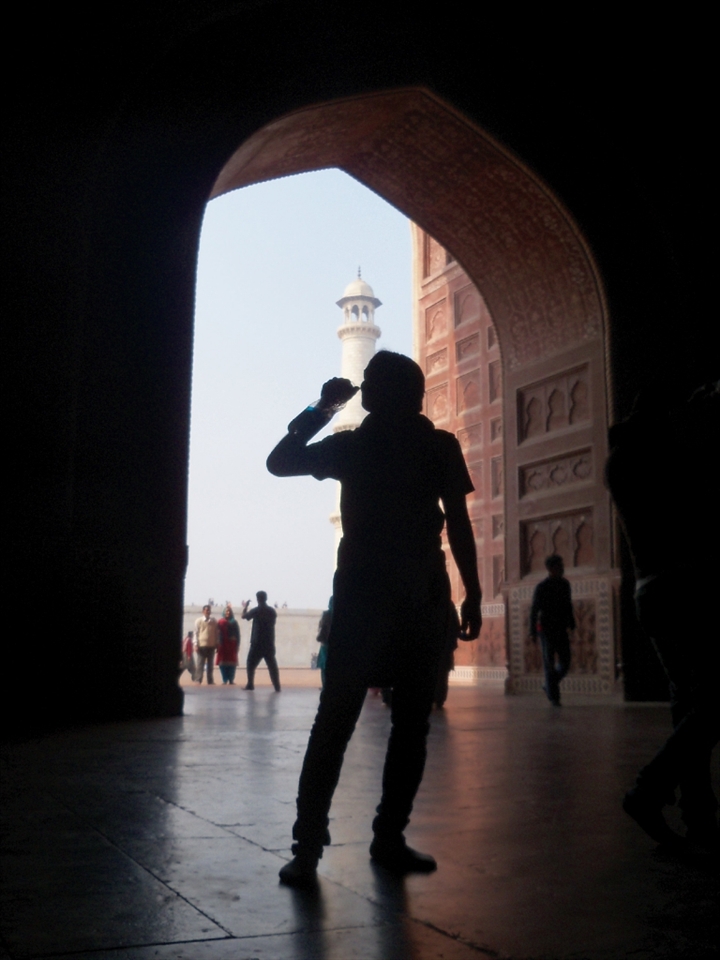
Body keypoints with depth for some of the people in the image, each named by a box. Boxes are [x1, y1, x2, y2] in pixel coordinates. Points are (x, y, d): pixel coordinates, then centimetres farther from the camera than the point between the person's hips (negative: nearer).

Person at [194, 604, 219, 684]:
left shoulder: (214, 621, 7)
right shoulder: (199, 620, 2)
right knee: (200, 664, -3)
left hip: (211, 645, 3)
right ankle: (198, 680, -2)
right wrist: (196, 644, -6)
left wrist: (217, 644, 7)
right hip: (201, 645, -3)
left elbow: (216, 633, 11)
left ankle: (210, 680, 13)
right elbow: (196, 633, 1)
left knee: (210, 664, 8)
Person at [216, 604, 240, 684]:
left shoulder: (234, 622, 8)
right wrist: (218, 645, -8)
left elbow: (237, 634, 7)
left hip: (232, 646, 1)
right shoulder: (220, 622, 3)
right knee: (223, 662, -2)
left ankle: (231, 680, 4)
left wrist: (237, 645, 1)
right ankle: (224, 680, 1)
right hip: (223, 646, -1)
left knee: (232, 662, -1)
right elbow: (218, 633, -1)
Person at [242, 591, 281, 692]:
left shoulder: (256, 610, -8)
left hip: (257, 643, -3)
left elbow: (244, 616, 7)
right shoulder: (272, 611, 5)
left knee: (251, 664, 10)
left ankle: (250, 685, 6)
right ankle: (277, 687, -4)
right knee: (272, 665, 4)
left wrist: (245, 607, 27)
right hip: (269, 643, 3)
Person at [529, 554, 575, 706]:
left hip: (561, 630, 5)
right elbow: (534, 610, -9)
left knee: (564, 663, 2)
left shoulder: (565, 584, 7)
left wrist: (572, 626, 12)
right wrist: (533, 632, -13)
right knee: (549, 663, -3)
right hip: (546, 629, -5)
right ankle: (553, 696, 4)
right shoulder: (542, 587, -9)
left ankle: (549, 686, 24)